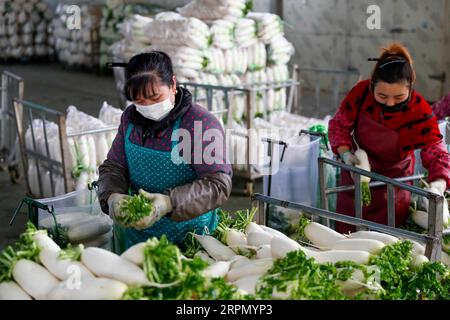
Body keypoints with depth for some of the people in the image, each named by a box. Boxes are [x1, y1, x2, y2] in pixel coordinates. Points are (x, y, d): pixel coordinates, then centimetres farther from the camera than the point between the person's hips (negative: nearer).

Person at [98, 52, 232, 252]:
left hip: (187, 236, -5)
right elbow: (113, 168, 5)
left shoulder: (202, 123, -17)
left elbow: (219, 185, -23)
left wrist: (169, 202, -37)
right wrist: (112, 196, -18)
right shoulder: (130, 118, 2)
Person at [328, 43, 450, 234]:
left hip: (394, 178, -2)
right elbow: (339, 123, -8)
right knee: (346, 232, 15)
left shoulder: (420, 113, -26)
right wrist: (344, 152, -24)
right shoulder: (362, 92, -21)